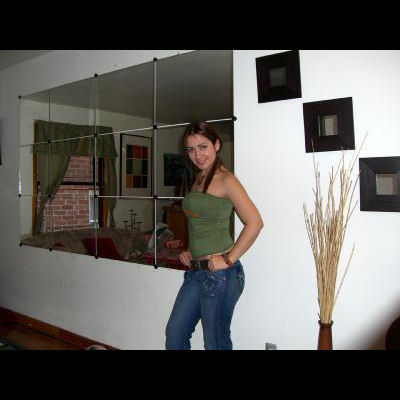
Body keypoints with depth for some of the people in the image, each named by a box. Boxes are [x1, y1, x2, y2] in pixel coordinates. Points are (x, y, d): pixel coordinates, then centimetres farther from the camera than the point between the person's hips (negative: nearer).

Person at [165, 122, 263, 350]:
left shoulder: (226, 180, -12)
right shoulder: (198, 179, 13)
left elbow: (255, 223, -19)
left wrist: (229, 259, -17)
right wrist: (189, 251, 11)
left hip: (220, 274, -8)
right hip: (195, 271, 8)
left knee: (216, 343, 8)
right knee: (174, 333, 16)